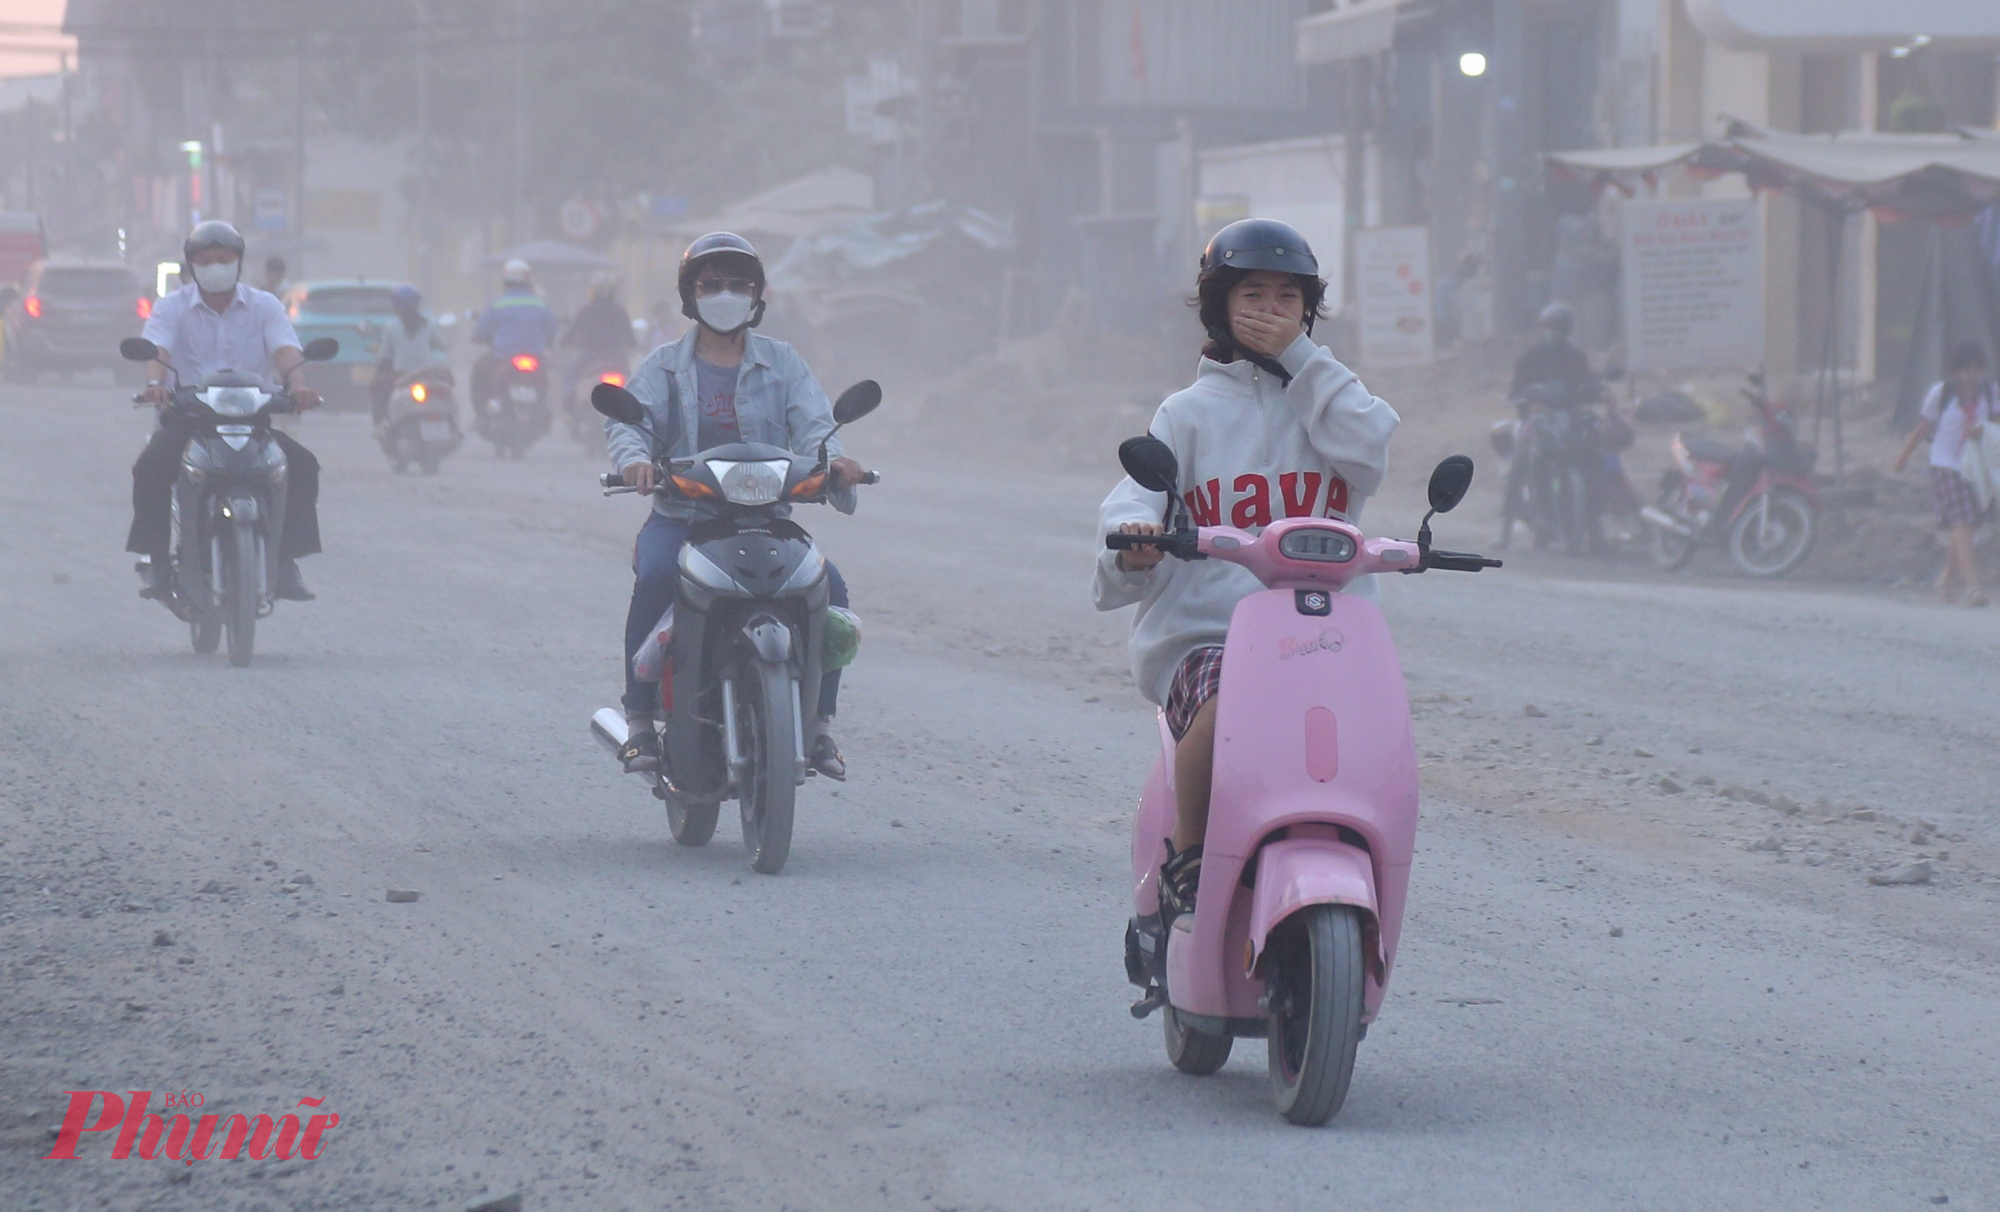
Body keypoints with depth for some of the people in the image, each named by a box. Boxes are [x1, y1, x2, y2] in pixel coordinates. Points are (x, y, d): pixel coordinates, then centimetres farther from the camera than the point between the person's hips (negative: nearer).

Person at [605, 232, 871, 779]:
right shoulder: (664, 366, 10)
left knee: (829, 587, -23)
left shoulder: (782, 363, 12)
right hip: (681, 515, -1)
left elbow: (811, 423, -2)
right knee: (655, 577, -34)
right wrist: (634, 456, -31)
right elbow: (628, 417, -6)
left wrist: (832, 458, -26)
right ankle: (639, 720, -25)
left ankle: (819, 722, -10)